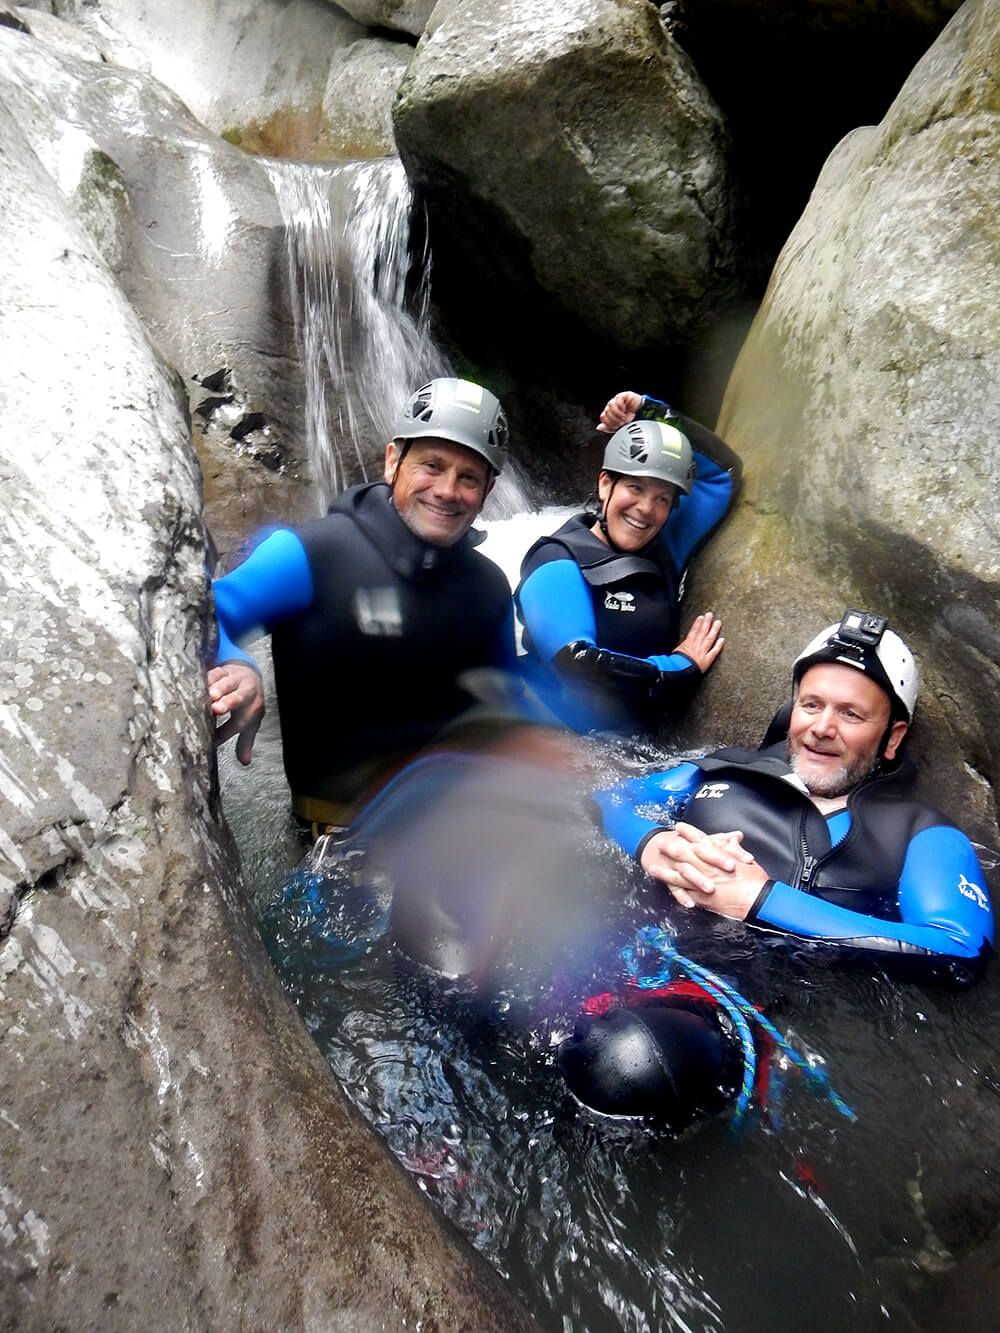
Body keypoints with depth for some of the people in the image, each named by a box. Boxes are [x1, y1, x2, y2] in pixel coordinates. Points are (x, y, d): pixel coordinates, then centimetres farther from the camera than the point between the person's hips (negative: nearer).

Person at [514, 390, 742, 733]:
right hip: (556, 743, -7)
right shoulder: (559, 566, -9)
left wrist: (652, 414, 9)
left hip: (634, 746, 7)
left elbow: (723, 470, 19)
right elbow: (577, 665, -23)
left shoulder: (664, 551, 9)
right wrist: (683, 665, -11)